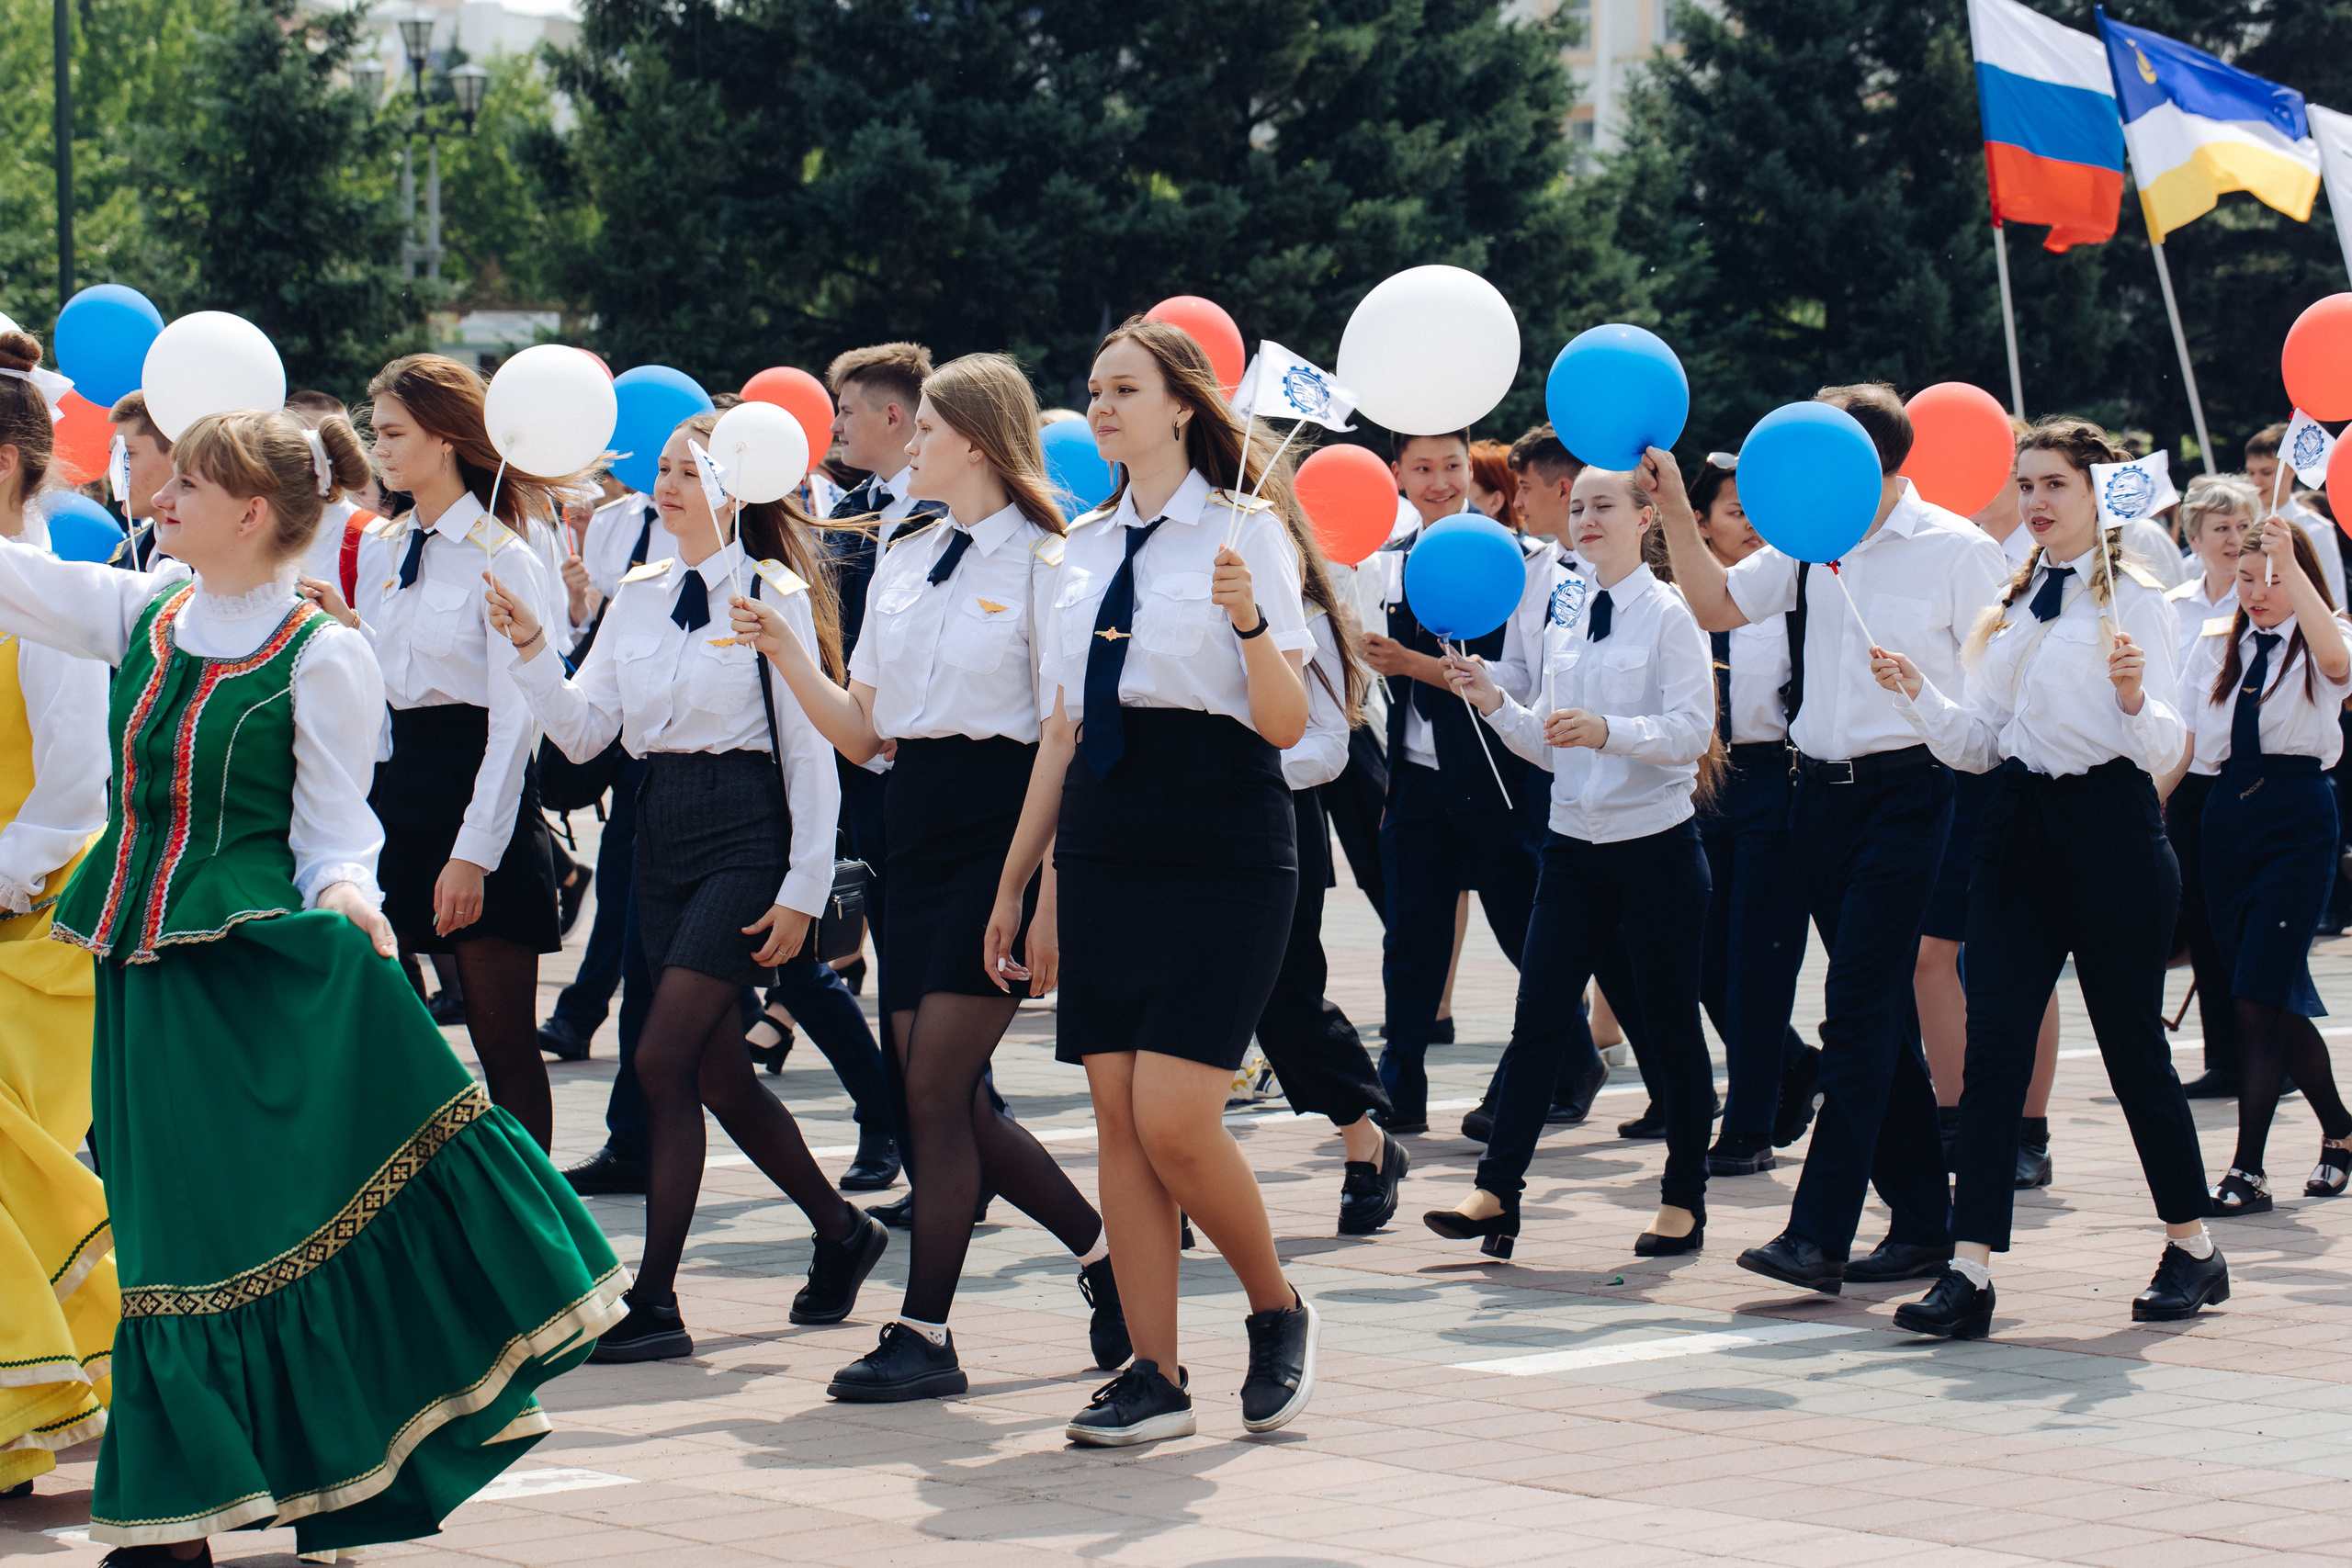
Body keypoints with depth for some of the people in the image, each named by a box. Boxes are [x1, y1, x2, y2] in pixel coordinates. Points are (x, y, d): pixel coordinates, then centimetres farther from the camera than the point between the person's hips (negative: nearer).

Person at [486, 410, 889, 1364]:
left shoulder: (775, 597, -6)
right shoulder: (639, 595, 12)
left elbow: (810, 750, -6)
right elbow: (583, 731, 8)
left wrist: (803, 889, -10)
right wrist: (531, 649, -7)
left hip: (744, 828, -7)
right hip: (661, 827, 7)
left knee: (663, 1058, -14)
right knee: (718, 1076, 12)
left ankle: (654, 1301, -9)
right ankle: (841, 1232, 33)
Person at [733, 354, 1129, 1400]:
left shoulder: (1043, 564, -6)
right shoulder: (900, 564, 14)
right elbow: (861, 731, 14)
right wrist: (784, 652, 0)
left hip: (1003, 830, -7)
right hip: (917, 830, 8)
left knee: (935, 1085, -9)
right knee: (950, 1100, 6)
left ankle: (924, 1333, -2)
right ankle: (1104, 1252, 24)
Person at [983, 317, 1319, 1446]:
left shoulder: (1244, 531, -3)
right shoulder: (1085, 547, 13)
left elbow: (1286, 726, -9)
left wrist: (1251, 623, -26)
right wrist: (1018, 885, 17)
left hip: (1223, 854, -6)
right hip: (1106, 854, 6)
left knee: (1175, 1120, -12)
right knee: (1118, 1118, 3)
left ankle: (1276, 1311, 13)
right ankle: (1154, 1375, 9)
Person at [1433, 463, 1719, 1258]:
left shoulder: (1670, 612, -7)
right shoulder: (1565, 616, 10)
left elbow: (1690, 732, -15)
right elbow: (1549, 744, 14)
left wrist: (1606, 730, -29)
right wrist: (1493, 702, -2)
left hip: (1655, 843, -5)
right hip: (1574, 842, 5)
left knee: (1670, 1026, 4)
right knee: (1537, 1019, -1)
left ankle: (1683, 1201, 14)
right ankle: (1496, 1192, -2)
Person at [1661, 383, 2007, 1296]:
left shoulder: (1956, 550, -6)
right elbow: (1718, 607, 14)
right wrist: (1674, 511, 4)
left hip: (1906, 789, -6)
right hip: (1821, 792, 6)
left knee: (1857, 1008, -13)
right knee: (1878, 1013, 11)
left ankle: (1820, 1233, -16)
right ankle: (1923, 1225, 19)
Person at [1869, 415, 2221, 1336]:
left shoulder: (2134, 597, -3)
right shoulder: (2015, 603, 15)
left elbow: (2163, 749, -10)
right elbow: (1978, 743, 13)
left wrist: (2134, 697, -30)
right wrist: (1914, 692, -2)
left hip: (2109, 827, -5)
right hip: (2018, 828, 5)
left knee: (2133, 1044, 4)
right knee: (1994, 1045, -6)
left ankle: (2193, 1251, 23)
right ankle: (1970, 1273, -10)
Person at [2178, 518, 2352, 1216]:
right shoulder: (2214, 650, 13)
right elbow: (2183, 740, 15)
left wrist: (2289, 564, -34)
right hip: (2229, 815, 5)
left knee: (2257, 995, -12)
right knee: (2279, 998, 10)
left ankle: (2248, 1171, -10)